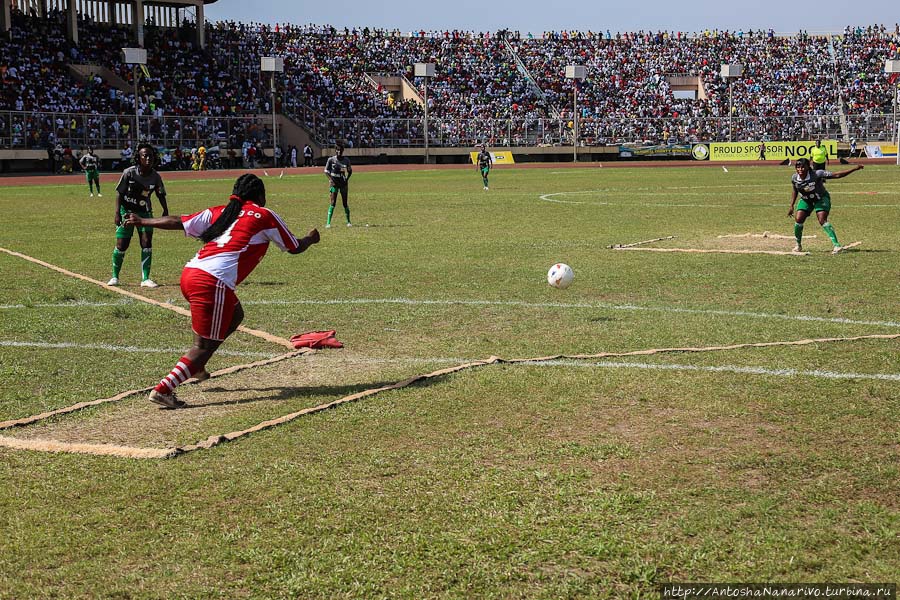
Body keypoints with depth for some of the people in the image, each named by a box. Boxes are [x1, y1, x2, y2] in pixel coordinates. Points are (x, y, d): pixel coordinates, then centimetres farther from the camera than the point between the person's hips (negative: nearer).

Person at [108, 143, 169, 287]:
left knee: (147, 243, -7)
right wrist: (117, 213, -18)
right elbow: (119, 193, -13)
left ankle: (145, 279, -1)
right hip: (126, 211, -2)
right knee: (121, 245, -2)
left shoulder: (155, 177, -9)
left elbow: (161, 195, 4)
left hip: (144, 213, 2)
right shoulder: (129, 173, -18)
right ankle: (115, 277, 16)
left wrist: (165, 211, -7)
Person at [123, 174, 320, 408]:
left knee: (235, 315, 29)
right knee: (205, 345, -1)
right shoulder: (265, 216, 9)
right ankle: (163, 389, -12)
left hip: (189, 273, 7)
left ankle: (195, 366, 24)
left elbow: (179, 222, 14)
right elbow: (294, 247, 20)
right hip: (213, 283, -7)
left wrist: (142, 221, 24)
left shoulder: (218, 212, 20)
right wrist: (310, 239, 41)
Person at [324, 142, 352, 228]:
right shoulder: (331, 160, -5)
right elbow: (326, 171, 2)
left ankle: (348, 221, 21)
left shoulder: (346, 160, 1)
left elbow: (350, 171, 12)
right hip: (334, 183, -2)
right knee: (333, 203, -10)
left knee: (345, 203, 7)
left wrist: (347, 179, -4)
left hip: (343, 183, 2)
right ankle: (328, 223, -11)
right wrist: (330, 179, -12)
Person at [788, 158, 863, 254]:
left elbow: (836, 175, -31)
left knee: (822, 220, -22)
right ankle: (798, 245, 12)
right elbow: (794, 190, 6)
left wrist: (854, 169, -36)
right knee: (798, 220, -11)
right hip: (806, 200, 4)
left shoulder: (816, 174, -31)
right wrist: (792, 206, 5)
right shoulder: (794, 178, -16)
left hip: (821, 199, -4)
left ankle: (836, 245, -23)